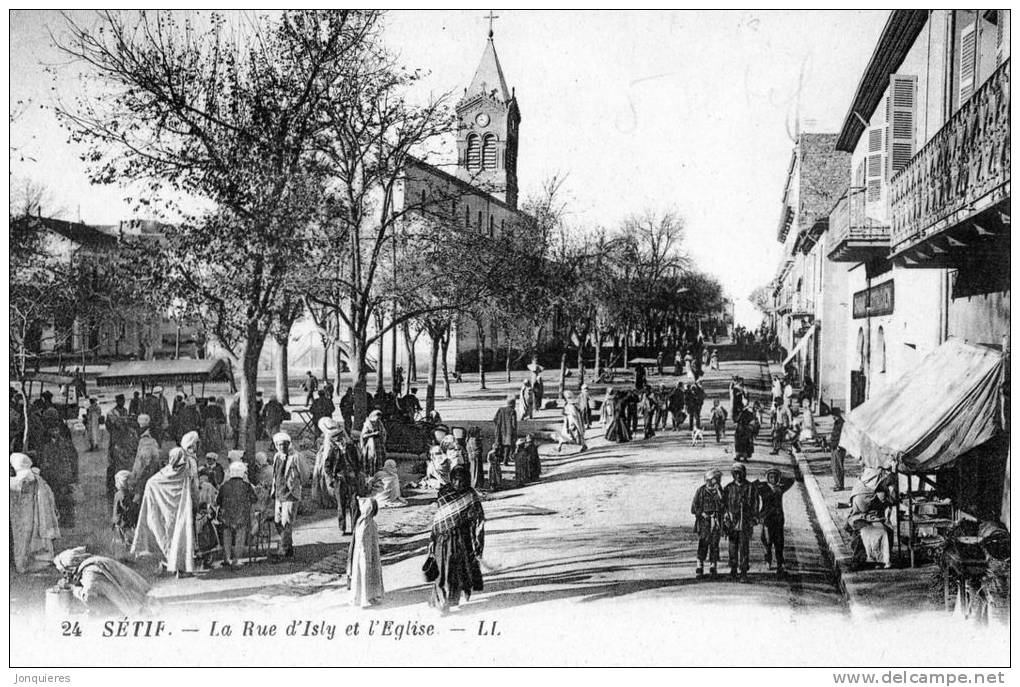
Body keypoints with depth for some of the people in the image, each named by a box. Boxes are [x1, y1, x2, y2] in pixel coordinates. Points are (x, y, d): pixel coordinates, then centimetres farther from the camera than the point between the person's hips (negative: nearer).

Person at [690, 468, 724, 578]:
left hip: (716, 521, 2)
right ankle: (699, 567, 0)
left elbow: (723, 505, -2)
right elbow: (694, 506, 4)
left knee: (714, 544, 0)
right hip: (704, 520, -2)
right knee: (702, 543, -6)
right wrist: (702, 514, -8)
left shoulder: (720, 491, 9)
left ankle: (713, 567, 7)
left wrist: (718, 491, -10)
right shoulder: (701, 490, 3)